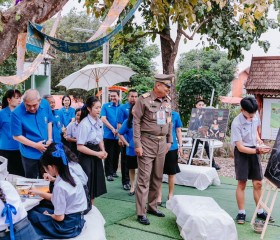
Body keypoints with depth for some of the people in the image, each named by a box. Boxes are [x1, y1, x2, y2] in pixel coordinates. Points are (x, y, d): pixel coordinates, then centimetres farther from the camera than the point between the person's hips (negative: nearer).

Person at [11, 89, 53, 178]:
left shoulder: (45, 104, -10)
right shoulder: (17, 113, -21)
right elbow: (16, 136, -14)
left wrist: (50, 139, -4)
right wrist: (35, 145, -17)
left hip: (46, 150, 4)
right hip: (30, 154, -4)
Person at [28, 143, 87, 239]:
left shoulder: (60, 186, -25)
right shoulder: (72, 177, -1)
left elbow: (59, 217, -19)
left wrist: (48, 215, 0)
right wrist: (39, 193, 19)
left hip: (67, 226, -8)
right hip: (76, 219, 8)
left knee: (31, 214, 3)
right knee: (36, 209, 16)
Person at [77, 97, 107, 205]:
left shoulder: (99, 122, 4)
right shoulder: (84, 124, -19)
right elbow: (80, 147, -20)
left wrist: (103, 151, -2)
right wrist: (97, 153, -17)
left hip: (96, 157, 8)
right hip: (87, 158, -8)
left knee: (95, 185, 15)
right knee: (87, 186, 1)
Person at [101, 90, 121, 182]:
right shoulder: (105, 106, 1)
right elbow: (103, 119, -7)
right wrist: (112, 129, -15)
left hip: (118, 135, 2)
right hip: (108, 135, -2)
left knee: (116, 154, 12)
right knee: (109, 155, 0)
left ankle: (114, 171, 26)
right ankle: (108, 173, 6)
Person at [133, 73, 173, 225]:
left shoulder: (167, 101, 9)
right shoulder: (144, 99, -10)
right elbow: (136, 122, -10)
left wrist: (169, 141, 15)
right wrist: (137, 144, -13)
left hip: (162, 143, 6)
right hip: (147, 142, -6)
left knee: (157, 177, 13)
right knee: (144, 177, -3)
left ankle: (152, 206, 27)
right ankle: (141, 213, 3)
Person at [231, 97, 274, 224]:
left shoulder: (255, 117, -5)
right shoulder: (236, 123, -23)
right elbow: (240, 147, -23)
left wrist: (258, 139, 1)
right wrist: (258, 151, -31)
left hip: (254, 151, 5)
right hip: (242, 153, -5)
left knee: (258, 183, 8)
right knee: (242, 184, -2)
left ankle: (260, 212, 20)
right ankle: (241, 213, 9)